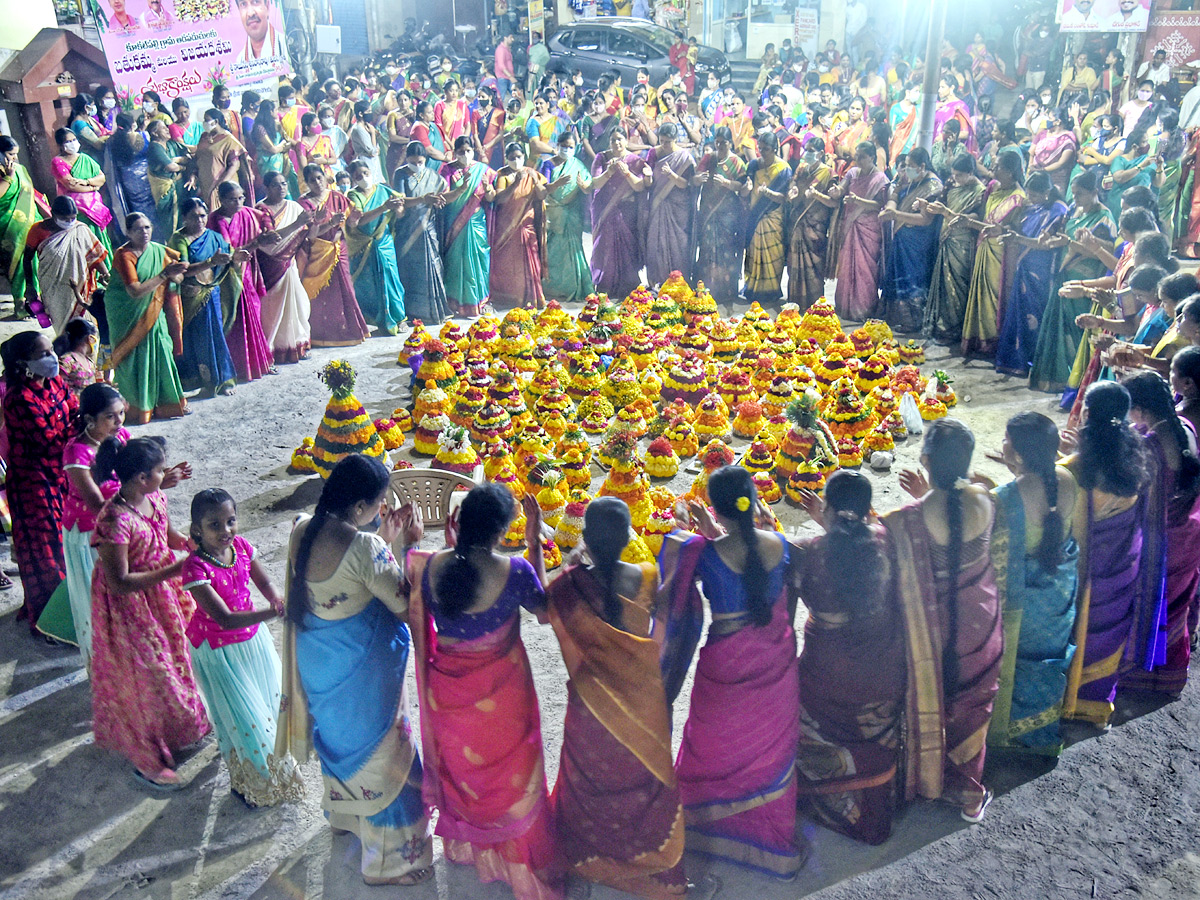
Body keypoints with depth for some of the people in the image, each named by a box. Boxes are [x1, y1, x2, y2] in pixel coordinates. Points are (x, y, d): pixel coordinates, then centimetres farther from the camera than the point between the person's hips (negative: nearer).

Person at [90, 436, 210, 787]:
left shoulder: (155, 498, -8)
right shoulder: (114, 521, -33)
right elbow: (119, 583, -29)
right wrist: (175, 569, -30)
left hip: (162, 592, 8)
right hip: (130, 606, -8)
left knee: (173, 656, 25)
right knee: (144, 676, 7)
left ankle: (180, 726, 50)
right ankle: (147, 760, 28)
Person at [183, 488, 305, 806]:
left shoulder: (242, 547, -12)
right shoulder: (196, 567, -29)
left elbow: (265, 583, -1)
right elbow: (225, 619, -34)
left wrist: (279, 599, -25)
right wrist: (273, 612, -45)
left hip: (252, 637, 6)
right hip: (217, 649, -6)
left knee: (271, 699, 18)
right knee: (242, 716, 6)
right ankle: (249, 782, 32)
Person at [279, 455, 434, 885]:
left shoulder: (302, 530, -9)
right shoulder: (363, 547, -32)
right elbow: (406, 603, -21)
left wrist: (384, 541, 1)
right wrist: (410, 545, -14)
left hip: (316, 658, 8)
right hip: (361, 668, -8)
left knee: (337, 732, 32)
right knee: (379, 751, 12)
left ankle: (343, 812, 59)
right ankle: (390, 860, 29)